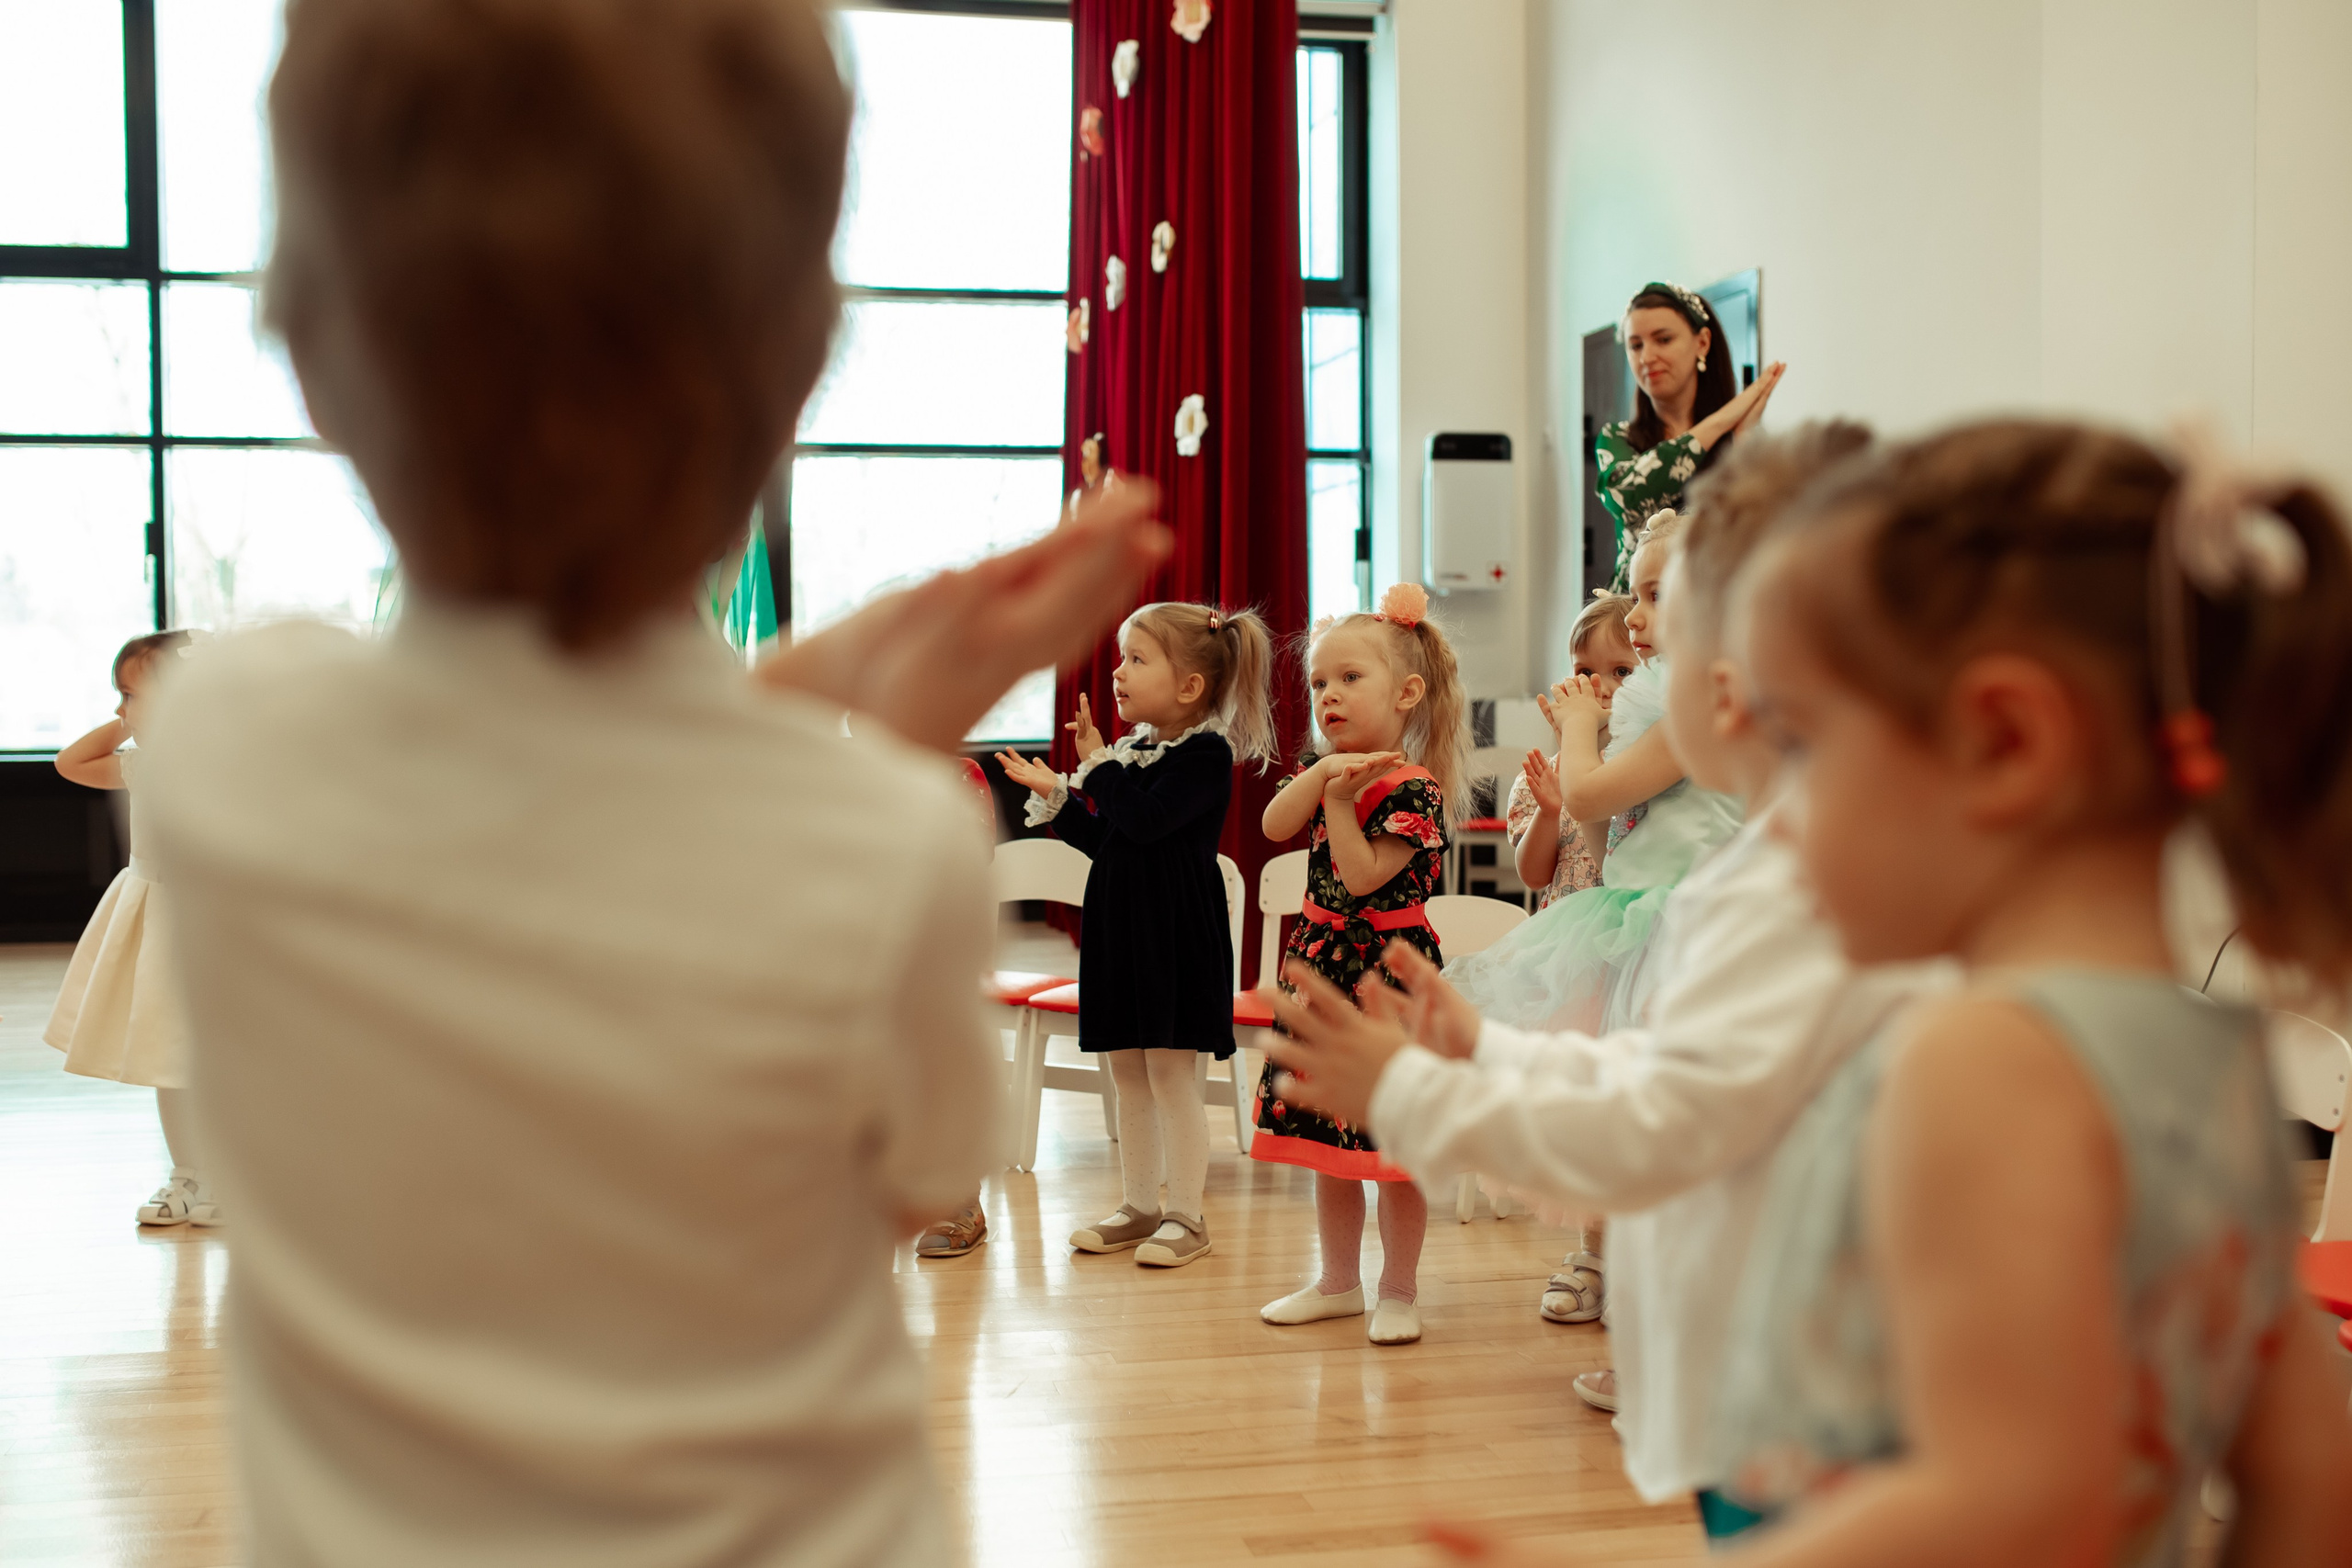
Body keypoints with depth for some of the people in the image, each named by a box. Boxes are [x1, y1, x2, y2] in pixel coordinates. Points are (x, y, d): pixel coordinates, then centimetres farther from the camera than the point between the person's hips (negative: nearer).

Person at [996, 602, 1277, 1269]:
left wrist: (1098, 763, -16)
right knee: (1127, 1076, 13)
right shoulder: (1134, 749, 12)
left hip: (1177, 936, -8)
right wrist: (1055, 794, 10)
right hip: (1121, 930, 8)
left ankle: (1186, 1216, 9)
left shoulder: (1206, 753, -13)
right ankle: (1139, 1206, 24)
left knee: (1171, 1076, -2)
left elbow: (1145, 822, -26)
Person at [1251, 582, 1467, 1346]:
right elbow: (1275, 825, -5)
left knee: (1395, 1142, 0)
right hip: (1324, 967, 7)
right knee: (1325, 1140, 13)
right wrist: (1322, 774, -16)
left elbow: (1363, 877, -21)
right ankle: (1339, 1282, 26)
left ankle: (1397, 1290, 14)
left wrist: (1338, 800, -19)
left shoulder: (1412, 789, -14)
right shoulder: (1332, 768, 9)